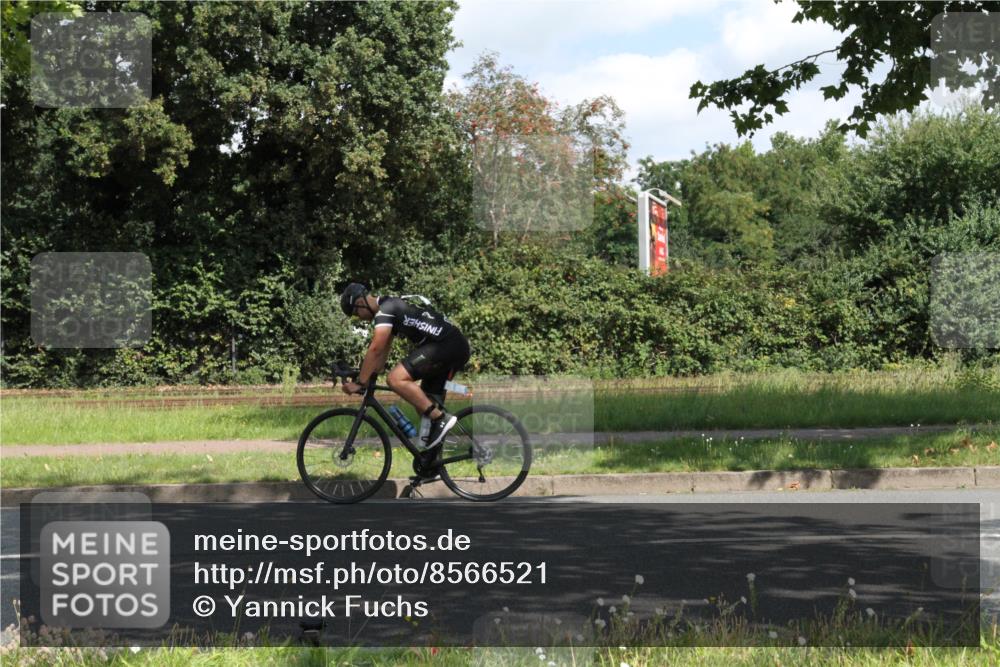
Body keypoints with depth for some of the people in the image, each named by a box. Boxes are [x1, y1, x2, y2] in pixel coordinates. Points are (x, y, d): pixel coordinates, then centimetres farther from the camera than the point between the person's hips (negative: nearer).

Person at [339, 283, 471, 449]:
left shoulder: (385, 310, -8)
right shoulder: (391, 305, 23)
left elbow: (375, 349, -17)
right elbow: (383, 350, 27)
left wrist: (360, 383, -13)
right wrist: (371, 377, 23)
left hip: (444, 346, -11)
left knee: (396, 379, -19)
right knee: (424, 405, 16)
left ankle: (441, 418, -19)